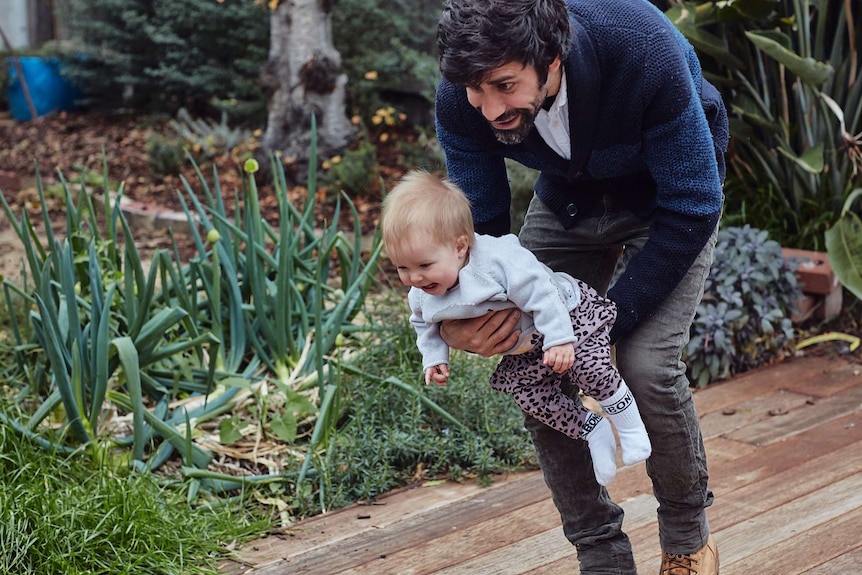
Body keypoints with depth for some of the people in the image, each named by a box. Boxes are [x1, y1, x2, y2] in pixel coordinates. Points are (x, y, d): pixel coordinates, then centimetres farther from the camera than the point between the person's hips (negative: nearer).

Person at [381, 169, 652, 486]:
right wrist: (434, 357, -3)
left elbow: (542, 294, -34)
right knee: (528, 393, -7)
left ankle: (630, 425, 2)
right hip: (525, 350, 7)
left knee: (591, 370, -22)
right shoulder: (421, 296, -15)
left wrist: (560, 339, -35)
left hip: (567, 315, -7)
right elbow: (424, 324, 8)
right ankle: (593, 431, 10)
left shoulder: (499, 259, -38)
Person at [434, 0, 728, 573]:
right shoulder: (461, 99, -27)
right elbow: (480, 223, -12)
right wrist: (455, 324, -32)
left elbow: (691, 208, -28)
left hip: (666, 198, -4)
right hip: (566, 197, 4)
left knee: (647, 364, -21)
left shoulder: (645, 53, -40)